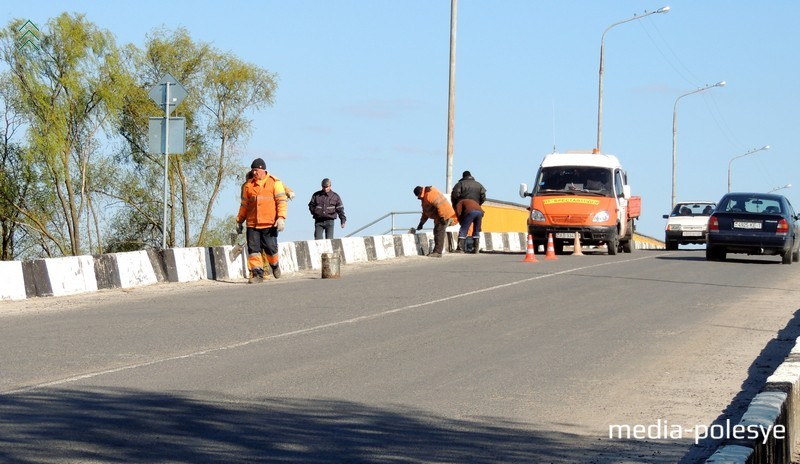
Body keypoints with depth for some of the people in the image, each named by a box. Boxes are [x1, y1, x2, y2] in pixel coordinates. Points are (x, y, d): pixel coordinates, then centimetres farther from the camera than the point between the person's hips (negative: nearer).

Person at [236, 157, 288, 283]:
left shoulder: (275, 183, 2)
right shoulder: (248, 185, 13)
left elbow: (281, 201, -3)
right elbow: (244, 204, 19)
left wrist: (281, 218, -14)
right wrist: (240, 221, 18)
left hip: (269, 224, -3)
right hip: (252, 224, 3)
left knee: (270, 248, -1)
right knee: (253, 249, -4)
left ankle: (275, 265, 28)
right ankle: (257, 273, 0)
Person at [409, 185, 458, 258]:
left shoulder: (430, 194, -18)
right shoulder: (425, 197, 18)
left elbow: (439, 205, -26)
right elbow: (425, 212, 26)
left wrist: (442, 217, -26)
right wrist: (421, 223, 25)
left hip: (444, 215, -11)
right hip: (439, 217, 11)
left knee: (439, 233, -11)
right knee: (436, 232, 15)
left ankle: (438, 252, -10)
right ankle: (436, 251, 21)